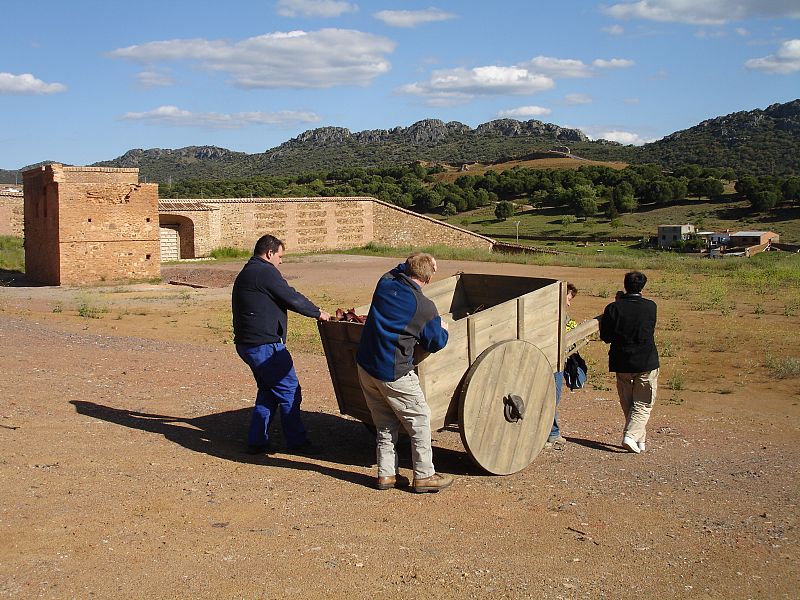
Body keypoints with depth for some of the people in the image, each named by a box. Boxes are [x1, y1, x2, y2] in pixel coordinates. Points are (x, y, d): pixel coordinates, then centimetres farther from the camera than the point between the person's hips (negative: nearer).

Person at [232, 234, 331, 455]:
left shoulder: (245, 274, 20)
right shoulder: (265, 272, -13)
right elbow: (292, 298, -12)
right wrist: (318, 312, 2)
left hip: (247, 344, 10)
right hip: (265, 345, -10)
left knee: (268, 391, 19)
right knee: (289, 391, -1)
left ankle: (257, 441, 20)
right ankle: (296, 442, 5)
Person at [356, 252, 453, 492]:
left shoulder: (385, 282, -1)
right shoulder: (424, 307, -16)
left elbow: (397, 271, 26)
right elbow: (436, 343, -1)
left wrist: (413, 264, 21)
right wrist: (443, 330, 17)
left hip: (365, 365, 7)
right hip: (393, 374, -7)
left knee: (385, 423, 18)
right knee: (420, 421, 9)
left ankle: (386, 474, 23)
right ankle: (424, 476, 14)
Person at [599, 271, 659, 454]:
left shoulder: (613, 308, -8)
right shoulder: (650, 307, -6)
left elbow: (605, 336, -4)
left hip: (622, 363, 1)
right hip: (646, 363, -1)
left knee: (627, 404, 16)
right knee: (643, 405, 7)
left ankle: (640, 440, 21)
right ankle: (632, 435, -11)